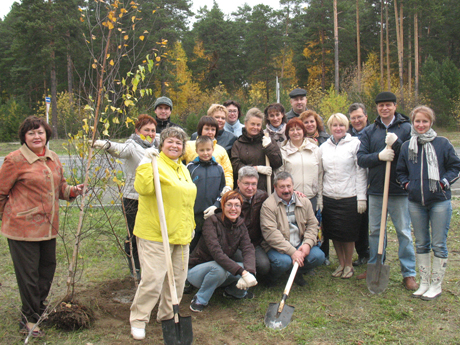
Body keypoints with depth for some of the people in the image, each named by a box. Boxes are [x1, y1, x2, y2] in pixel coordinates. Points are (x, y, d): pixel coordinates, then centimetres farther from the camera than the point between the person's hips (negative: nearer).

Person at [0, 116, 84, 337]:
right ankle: (30, 320, 20)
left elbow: (60, 187, 21)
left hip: (48, 226, 7)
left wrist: (74, 191, 2)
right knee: (28, 274, 3)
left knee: (48, 268, 17)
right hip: (22, 226, -6)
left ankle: (39, 309, 40)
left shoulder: (53, 159, 10)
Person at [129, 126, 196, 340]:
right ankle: (138, 320, 10)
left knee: (178, 278, 14)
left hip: (181, 234, 8)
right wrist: (146, 162, -30)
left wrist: (191, 225, 25)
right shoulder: (155, 164, -9)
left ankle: (167, 316, 32)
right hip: (155, 234, -8)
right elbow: (143, 188, -28)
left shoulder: (183, 169, 17)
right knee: (153, 279, -9)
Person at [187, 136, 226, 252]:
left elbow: (223, 191, 10)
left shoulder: (218, 168, 7)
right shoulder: (190, 167, 0)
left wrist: (215, 206, -7)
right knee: (192, 248, 6)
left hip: (213, 216, 2)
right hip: (193, 215, -2)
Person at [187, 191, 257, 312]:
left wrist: (249, 272, -39)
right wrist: (242, 272, -43)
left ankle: (233, 291, 12)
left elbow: (248, 250, -17)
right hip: (196, 269, -5)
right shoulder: (212, 222, -22)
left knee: (247, 268, -19)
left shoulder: (241, 226, -3)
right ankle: (199, 299, -12)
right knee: (219, 268, -36)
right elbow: (216, 252, -35)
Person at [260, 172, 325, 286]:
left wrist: (307, 244, -12)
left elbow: (312, 224, 8)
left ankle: (298, 273, 13)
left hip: (300, 244, 5)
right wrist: (292, 252, -25)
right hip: (278, 247, -5)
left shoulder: (304, 201, 7)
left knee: (318, 256, -19)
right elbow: (270, 233, -20)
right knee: (283, 262, -33)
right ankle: (272, 276, 4)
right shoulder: (268, 205, -12)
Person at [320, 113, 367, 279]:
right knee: (333, 233, 10)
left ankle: (348, 265, 23)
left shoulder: (355, 144, -2)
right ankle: (341, 263, 27)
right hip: (328, 197, 4)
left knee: (348, 233, 4)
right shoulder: (324, 147, 10)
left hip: (349, 197, -4)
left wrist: (361, 197, -8)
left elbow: (361, 172, -4)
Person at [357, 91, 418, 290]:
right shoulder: (370, 131, 7)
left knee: (404, 232, 5)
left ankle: (409, 274, 15)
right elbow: (361, 159, -1)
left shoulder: (406, 128, -1)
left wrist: (396, 144, -22)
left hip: (400, 190, -3)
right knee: (375, 231, 13)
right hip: (376, 189, 3)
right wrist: (379, 156, -18)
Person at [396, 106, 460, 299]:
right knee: (421, 244, 12)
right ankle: (424, 283, 23)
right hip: (416, 202, 4)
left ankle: (436, 286, 13)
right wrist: (406, 184, 0)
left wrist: (444, 182, -9)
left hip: (439, 201, -3)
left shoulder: (442, 144, -2)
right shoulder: (406, 146, 7)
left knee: (438, 245, 2)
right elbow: (400, 171, 17)